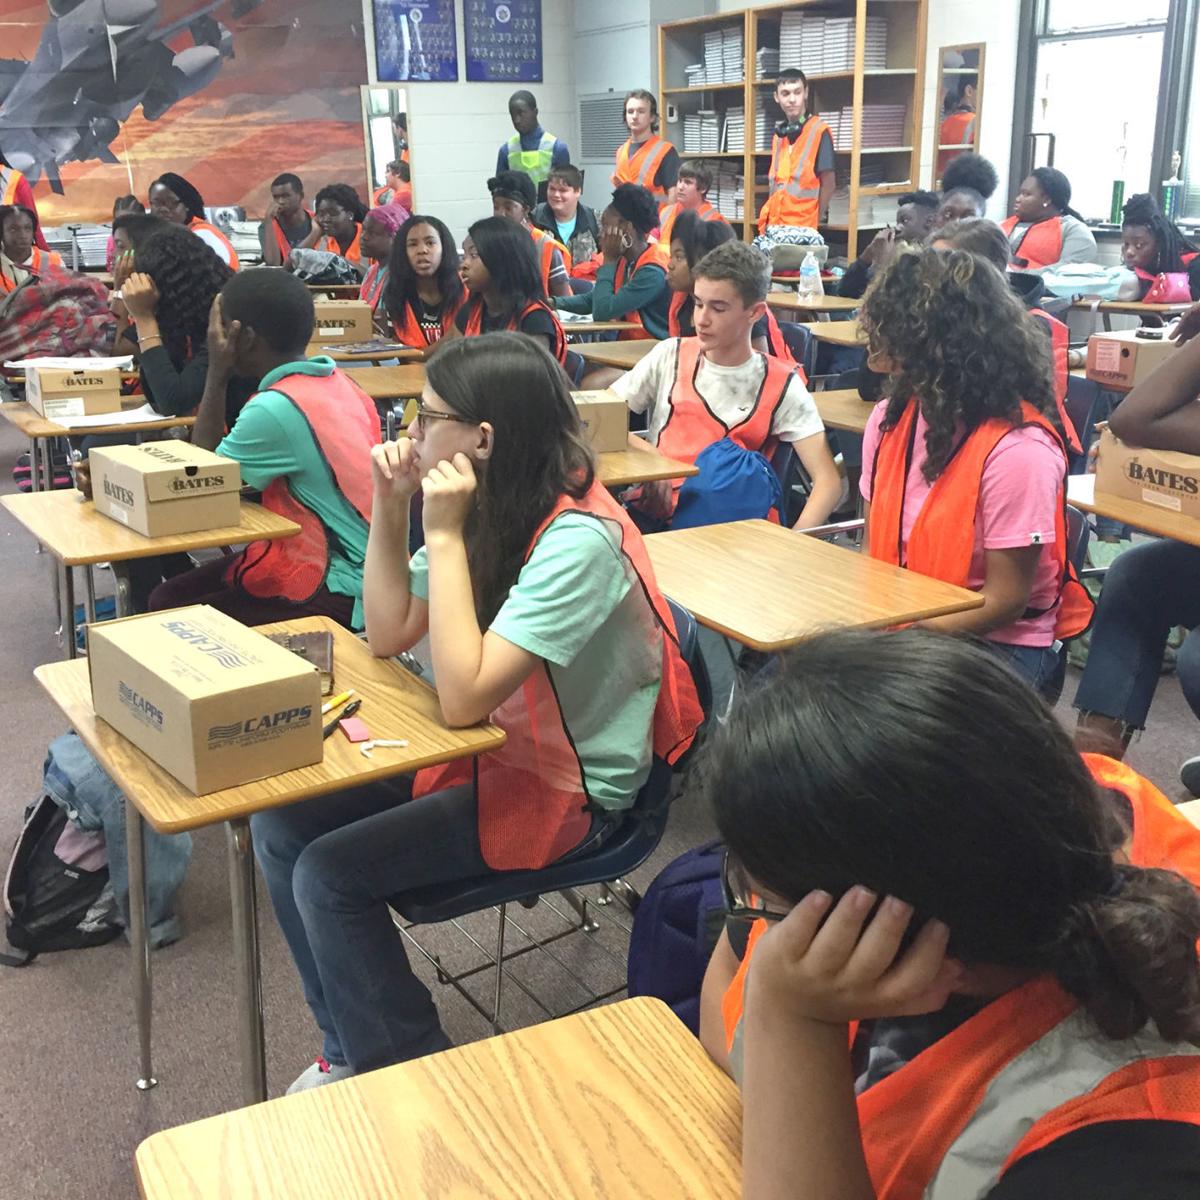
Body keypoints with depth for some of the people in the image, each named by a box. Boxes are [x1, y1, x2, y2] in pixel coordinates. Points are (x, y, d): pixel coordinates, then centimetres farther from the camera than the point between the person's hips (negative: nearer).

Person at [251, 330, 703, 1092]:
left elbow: (465, 697, -30)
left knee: (330, 874, -16)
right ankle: (354, 1050, 16)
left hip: (567, 792, -8)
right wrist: (390, 508, -6)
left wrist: (446, 535, -27)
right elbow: (388, 635, 5)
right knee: (284, 827, 0)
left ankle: (407, 1073, 8)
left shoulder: (578, 539, -26)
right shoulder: (490, 511, 0)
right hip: (488, 749, 9)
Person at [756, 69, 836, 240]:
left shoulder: (819, 131, -5)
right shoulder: (779, 134, 14)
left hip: (803, 228, -6)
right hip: (775, 226, 6)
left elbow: (828, 184, -6)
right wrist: (769, 222, 8)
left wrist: (813, 224, -7)